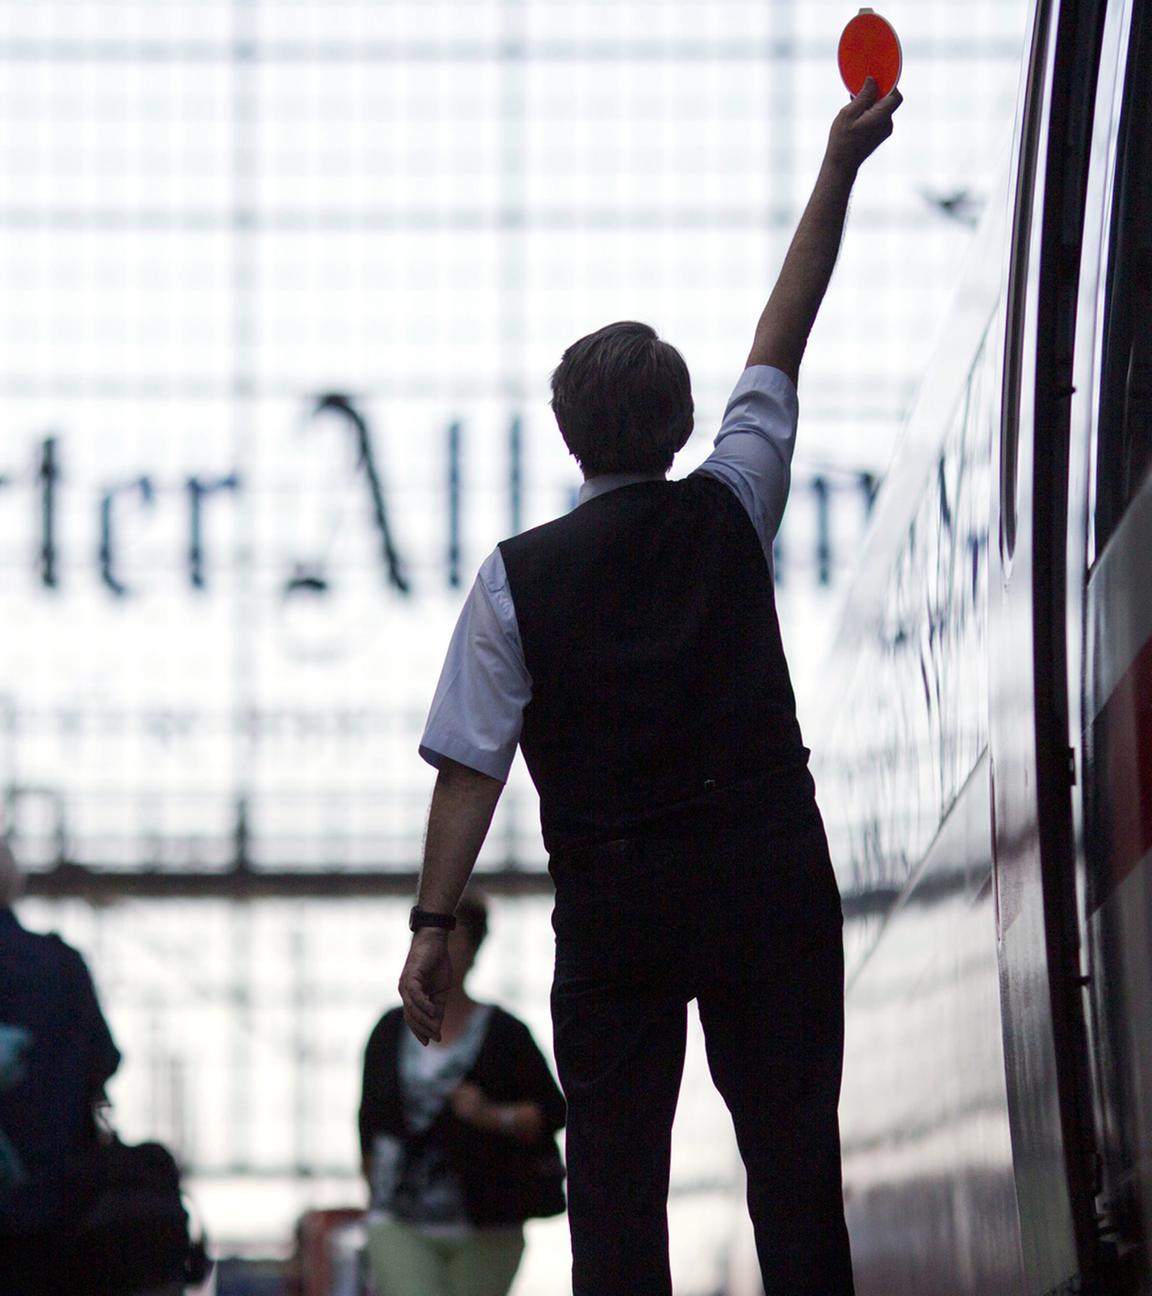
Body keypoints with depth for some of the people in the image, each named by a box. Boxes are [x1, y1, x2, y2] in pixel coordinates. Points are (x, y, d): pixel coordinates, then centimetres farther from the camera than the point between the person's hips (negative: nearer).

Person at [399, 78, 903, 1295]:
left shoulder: (519, 577, -4)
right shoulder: (729, 514, 0)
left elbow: (470, 764, -7)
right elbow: (781, 344, 9)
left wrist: (433, 924, -3)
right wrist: (838, 168, 16)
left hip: (613, 899, -1)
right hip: (770, 875, 1)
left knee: (614, 1157, 0)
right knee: (791, 1142, 1)